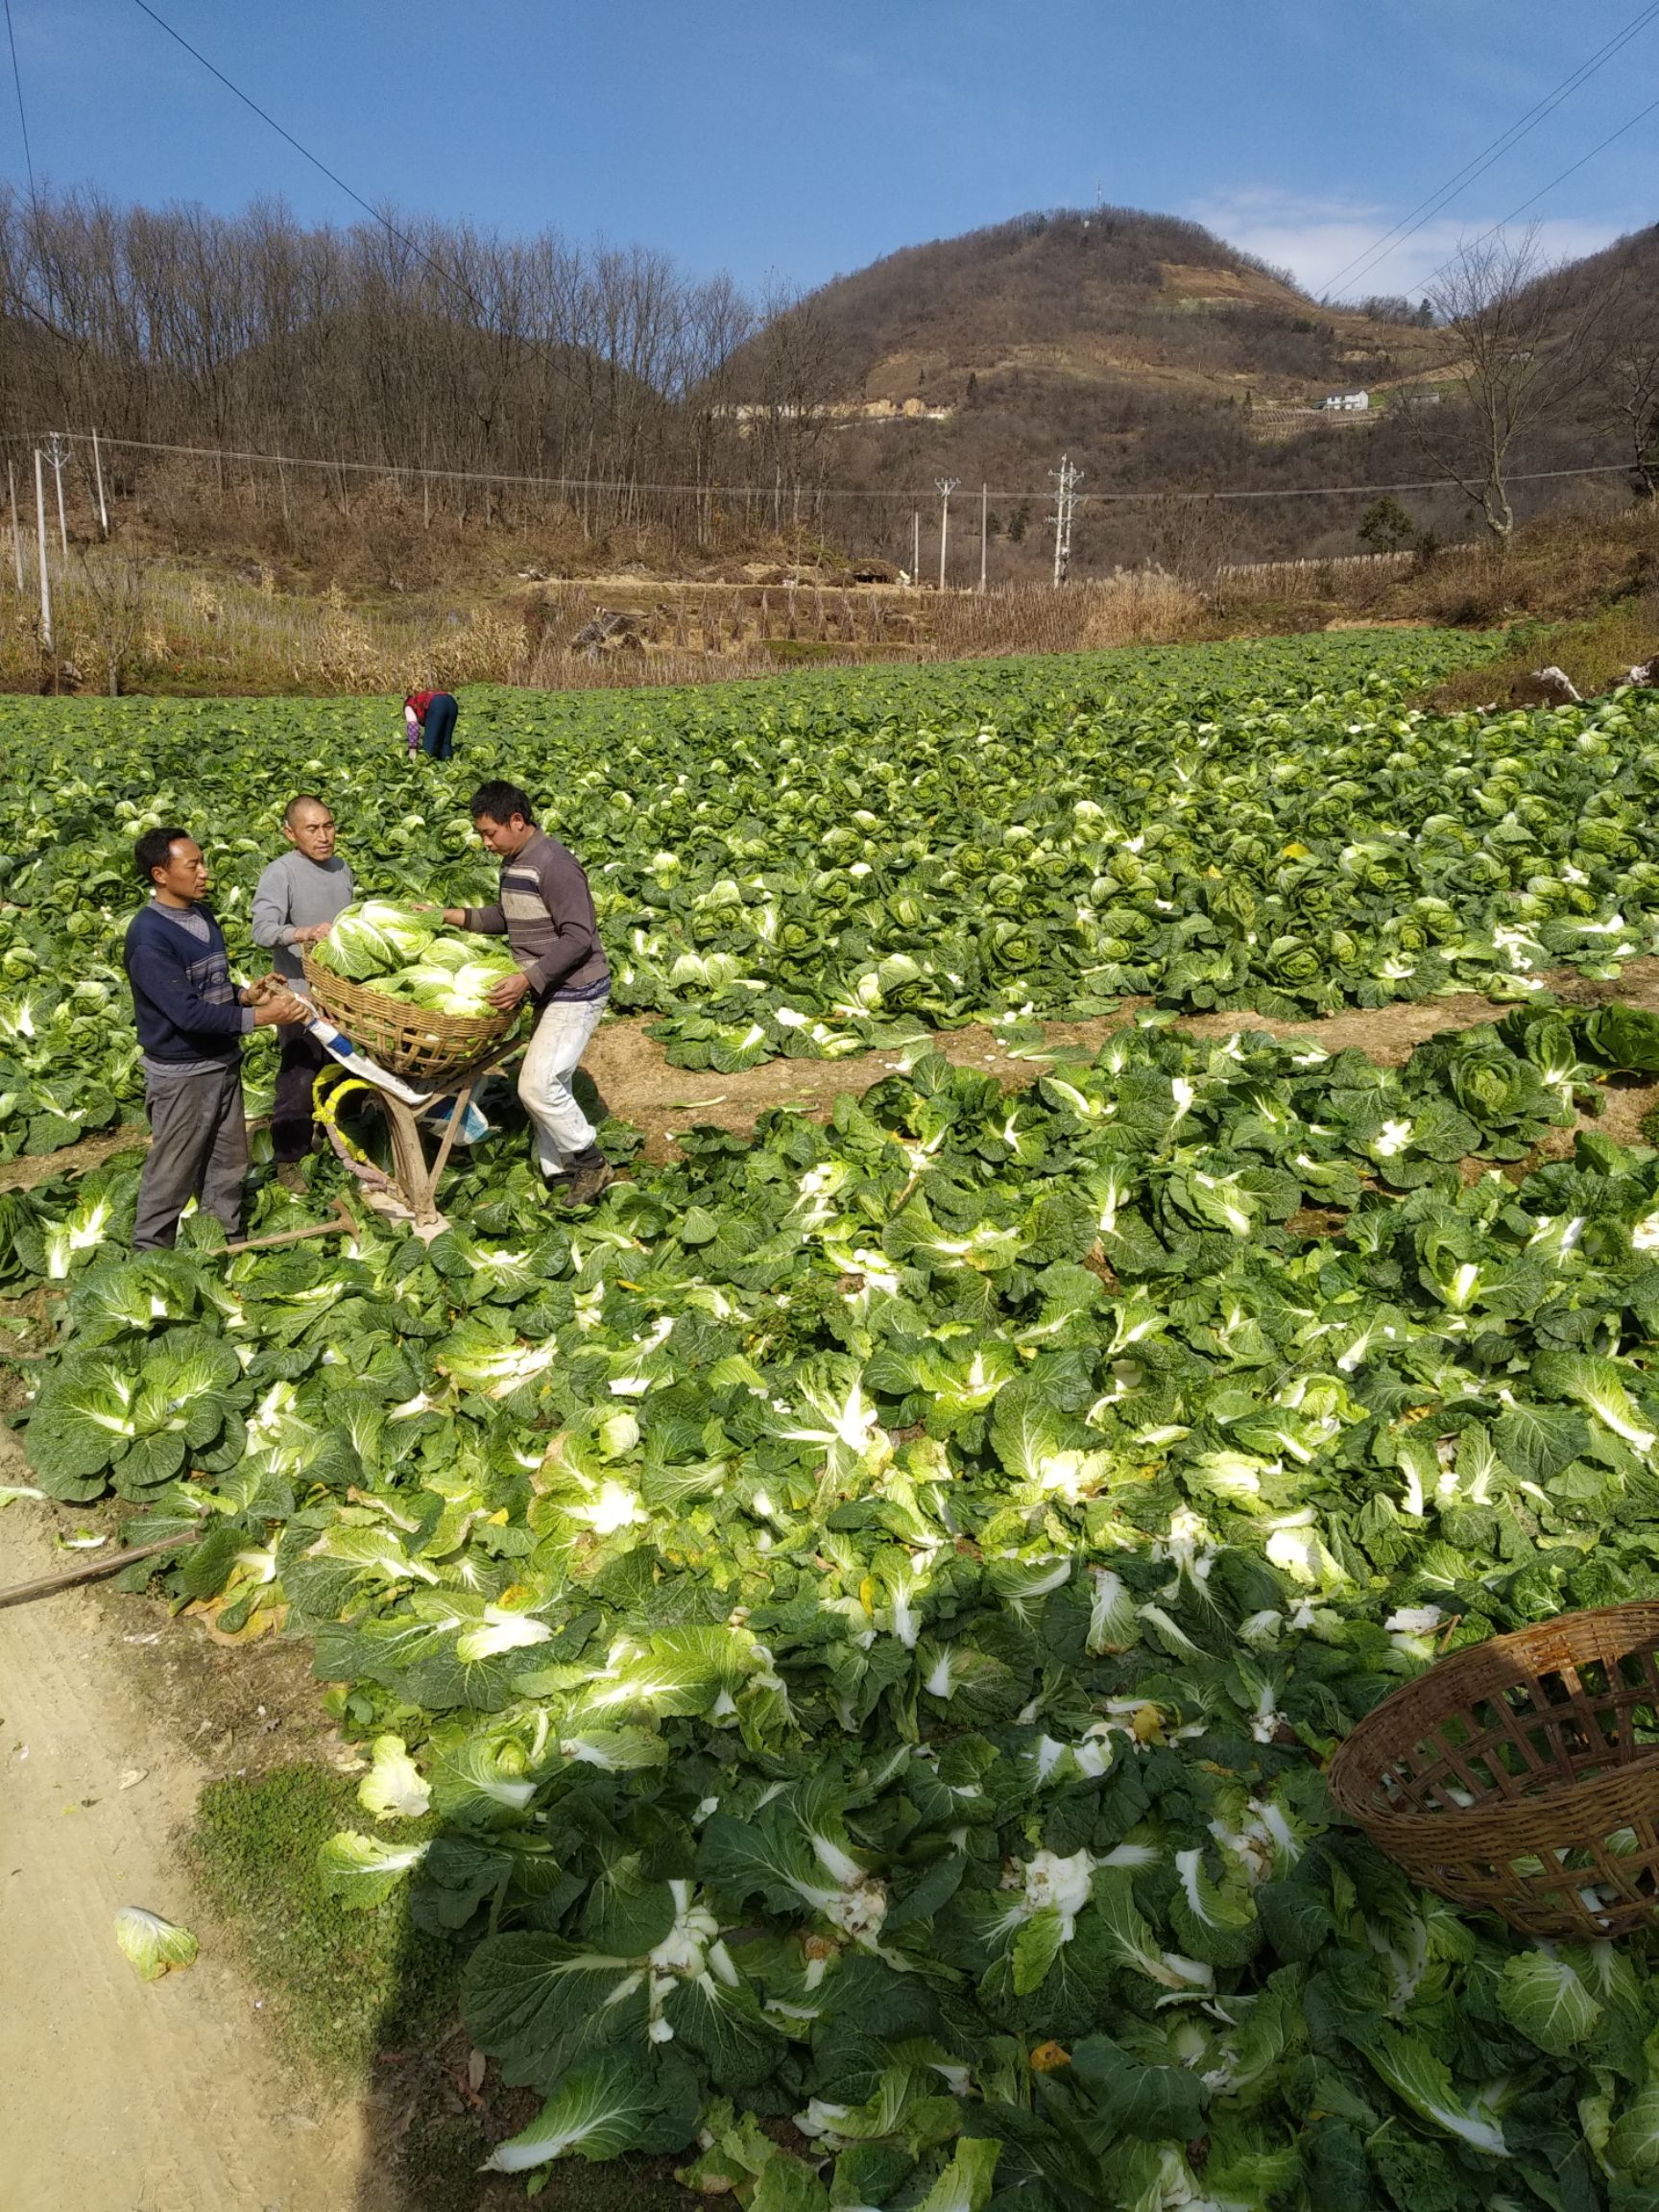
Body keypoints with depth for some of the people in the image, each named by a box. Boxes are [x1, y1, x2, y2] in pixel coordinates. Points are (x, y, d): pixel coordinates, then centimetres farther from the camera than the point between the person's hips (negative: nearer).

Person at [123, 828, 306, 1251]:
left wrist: (245, 994, -5)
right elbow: (188, 1012, -27)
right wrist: (259, 1017, -27)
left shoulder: (202, 915, 4)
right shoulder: (148, 936, -22)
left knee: (229, 1165, 17)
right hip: (181, 1074, -8)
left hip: (223, 1062, 8)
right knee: (172, 1175, 5)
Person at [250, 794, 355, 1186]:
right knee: (298, 1080, 0)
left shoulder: (342, 868, 7)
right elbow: (263, 930, -28)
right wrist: (305, 933, -45)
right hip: (301, 997, -7)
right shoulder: (280, 873, -15)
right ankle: (288, 1159, 14)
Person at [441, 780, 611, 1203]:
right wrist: (450, 916, 12)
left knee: (537, 1084, -12)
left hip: (576, 993, -10)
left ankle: (590, 1163, 3)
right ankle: (559, 1170, 20)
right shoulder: (513, 863, 8)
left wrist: (527, 978, -29)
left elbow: (578, 937, -25)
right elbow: (506, 918, 22)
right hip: (550, 992, 10)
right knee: (547, 1084, 11)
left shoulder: (553, 864, -21)